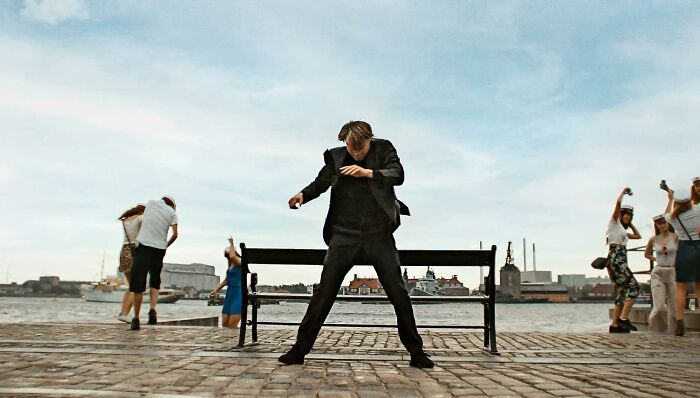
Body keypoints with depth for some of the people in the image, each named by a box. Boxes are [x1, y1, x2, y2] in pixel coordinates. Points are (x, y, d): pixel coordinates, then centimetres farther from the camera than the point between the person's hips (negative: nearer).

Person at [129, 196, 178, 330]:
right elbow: (175, 234, 0)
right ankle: (152, 310, -5)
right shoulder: (172, 212, 9)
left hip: (143, 245, -1)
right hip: (159, 248, 1)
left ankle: (136, 319, 0)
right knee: (155, 282, 16)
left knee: (138, 283, 0)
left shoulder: (150, 203, 12)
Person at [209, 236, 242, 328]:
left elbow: (232, 256, -33)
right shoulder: (230, 264, 15)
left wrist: (231, 244, -18)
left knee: (232, 325, -12)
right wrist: (216, 290, 19)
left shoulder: (240, 262, -11)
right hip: (229, 293, 9)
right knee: (224, 324, 6)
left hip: (238, 294, -9)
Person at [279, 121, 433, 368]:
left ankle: (416, 352, 15)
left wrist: (368, 172, -26)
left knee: (398, 293, 1)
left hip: (379, 235, 0)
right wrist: (303, 195, -9)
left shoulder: (383, 149, 3)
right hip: (345, 235, 1)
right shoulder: (336, 156, 6)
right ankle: (300, 349, 10)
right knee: (324, 293, -1)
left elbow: (398, 175, -11)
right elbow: (320, 183, 12)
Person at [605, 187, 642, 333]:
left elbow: (638, 236, 38)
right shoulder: (614, 222, 3)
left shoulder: (623, 230, 28)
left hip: (619, 261, 9)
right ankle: (623, 318, -18)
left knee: (623, 292, 5)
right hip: (615, 259, -9)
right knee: (634, 287, -12)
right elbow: (618, 202, -9)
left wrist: (630, 223, 34)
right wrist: (624, 191, 7)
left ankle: (614, 325, 1)